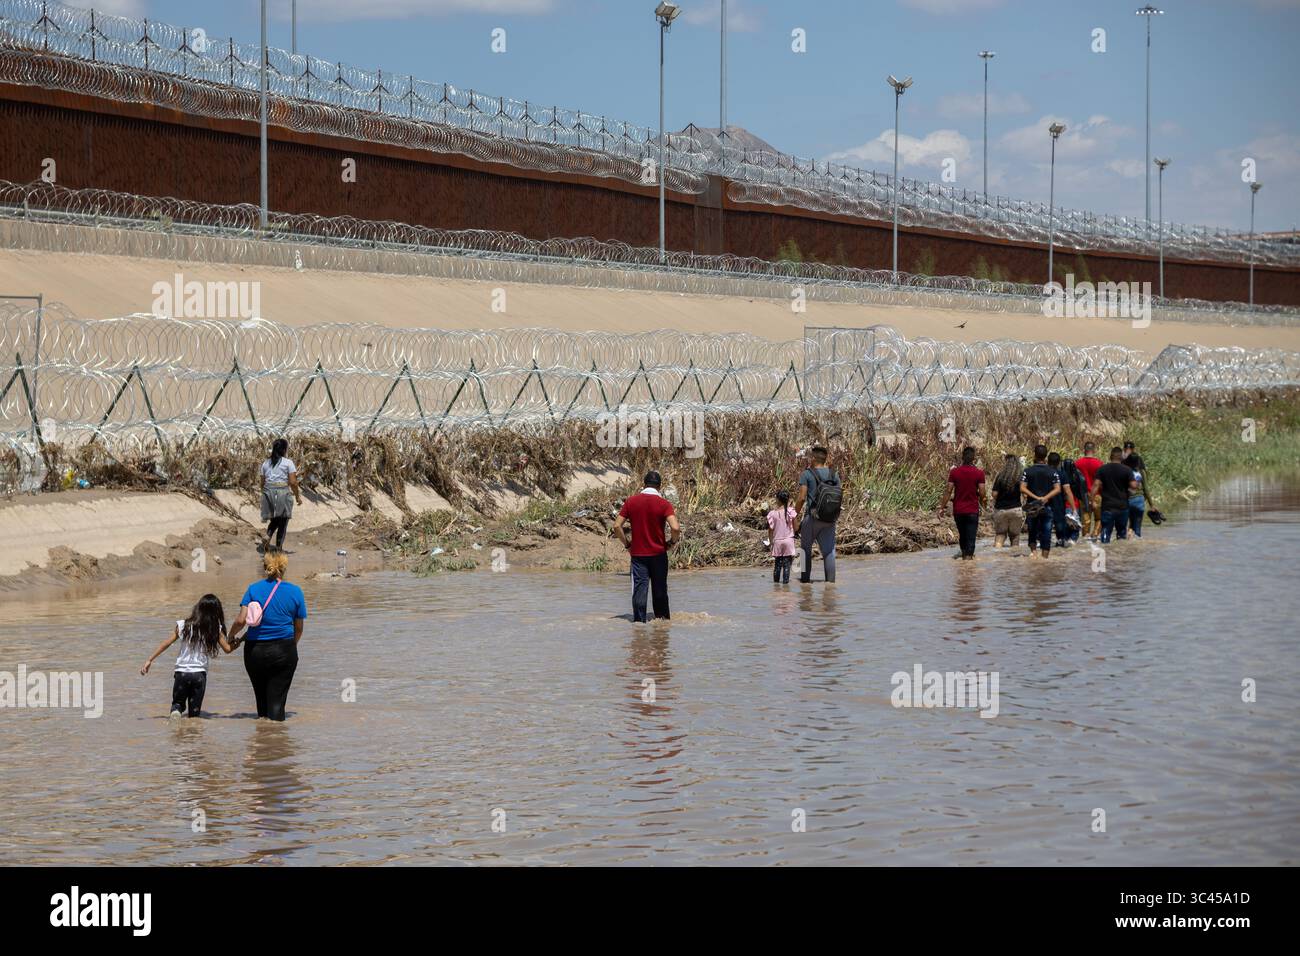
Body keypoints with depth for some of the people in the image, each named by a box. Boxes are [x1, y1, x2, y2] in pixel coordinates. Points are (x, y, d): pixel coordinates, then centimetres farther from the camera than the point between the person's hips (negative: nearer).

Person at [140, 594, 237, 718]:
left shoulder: (183, 625, 0)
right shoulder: (215, 630, -3)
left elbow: (166, 643, 2)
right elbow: (227, 649, 1)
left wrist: (150, 660, 9)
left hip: (181, 673, 1)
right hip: (199, 673, 0)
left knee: (177, 702, 21)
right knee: (194, 714, 10)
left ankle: (176, 710, -12)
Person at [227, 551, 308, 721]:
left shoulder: (254, 589, -2)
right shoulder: (295, 592, -1)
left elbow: (241, 620, -9)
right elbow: (299, 628, 5)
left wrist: (231, 635, 10)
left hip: (255, 650, 1)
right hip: (284, 652, -1)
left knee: (261, 696, 16)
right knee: (277, 700, -1)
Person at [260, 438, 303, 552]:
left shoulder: (266, 463, 8)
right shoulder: (288, 462, -5)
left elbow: (262, 482, 10)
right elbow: (293, 482, -10)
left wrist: (265, 495, 23)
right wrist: (297, 496, 0)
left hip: (268, 492, 4)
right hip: (283, 493, -4)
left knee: (274, 520, 18)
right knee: (283, 521, 7)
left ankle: (267, 537, -9)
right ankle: (279, 547, 5)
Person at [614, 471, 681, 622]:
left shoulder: (631, 502, -1)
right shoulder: (664, 504, -8)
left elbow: (617, 526, -4)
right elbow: (675, 528, -19)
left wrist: (627, 544, 7)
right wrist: (672, 542, 0)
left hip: (637, 554, 1)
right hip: (658, 553, -1)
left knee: (639, 589, 1)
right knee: (660, 590, 12)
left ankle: (639, 621, -3)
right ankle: (663, 619, 19)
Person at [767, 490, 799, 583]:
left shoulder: (772, 513, -3)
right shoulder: (791, 512, -6)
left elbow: (771, 530, 1)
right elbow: (796, 528, -2)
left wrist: (771, 542, 12)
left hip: (777, 541, 2)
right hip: (789, 540, -2)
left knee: (778, 564, 13)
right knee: (787, 565, 0)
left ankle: (776, 581, 17)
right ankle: (785, 581, -5)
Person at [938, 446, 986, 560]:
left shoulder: (954, 472, -3)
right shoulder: (979, 473, -7)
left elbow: (948, 491, -5)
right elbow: (981, 493, -6)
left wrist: (942, 506, 2)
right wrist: (984, 504, 13)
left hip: (958, 510, 2)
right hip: (972, 510, -2)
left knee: (962, 535, 19)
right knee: (971, 536, -1)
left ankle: (964, 553, 29)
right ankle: (969, 555, -9)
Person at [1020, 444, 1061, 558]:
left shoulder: (1028, 471, -2)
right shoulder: (1052, 472, -1)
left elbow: (1022, 488, -10)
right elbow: (1057, 489, -8)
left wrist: (1035, 497, -14)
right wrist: (1046, 497, -15)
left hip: (1031, 506, 0)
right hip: (1047, 507, 0)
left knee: (1032, 532, 16)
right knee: (1046, 534, 3)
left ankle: (1033, 551, -1)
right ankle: (1045, 557, -1)